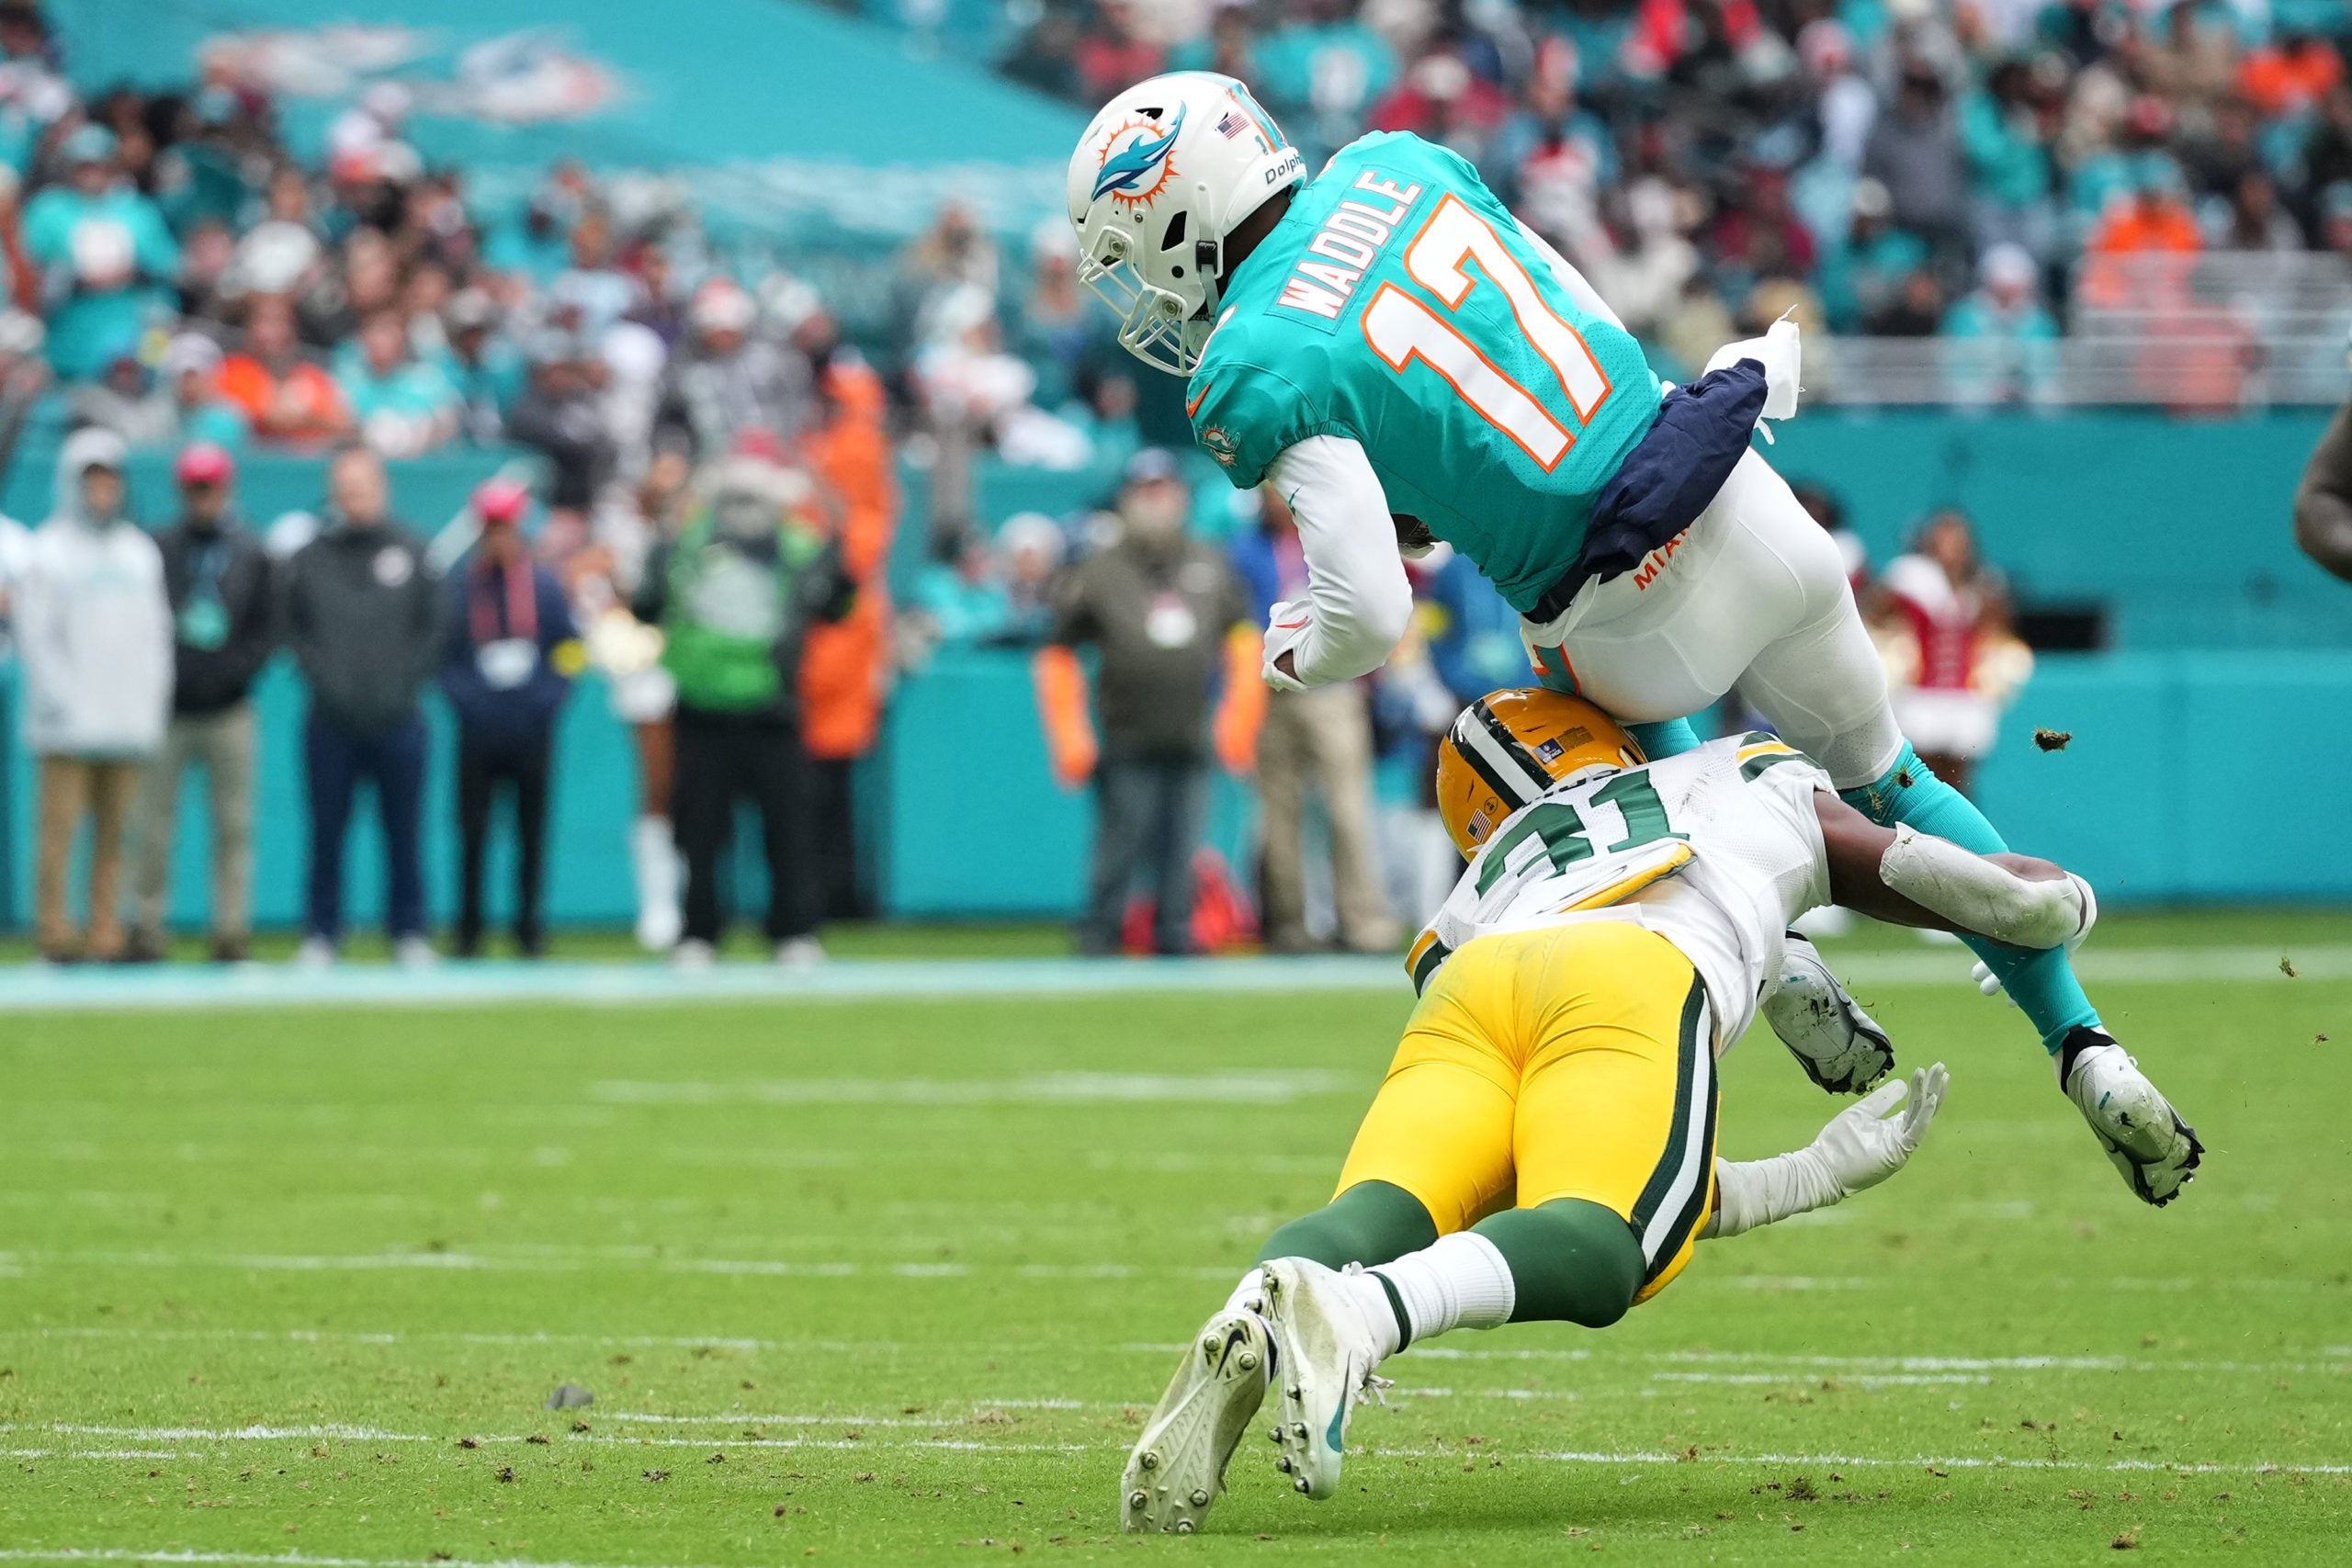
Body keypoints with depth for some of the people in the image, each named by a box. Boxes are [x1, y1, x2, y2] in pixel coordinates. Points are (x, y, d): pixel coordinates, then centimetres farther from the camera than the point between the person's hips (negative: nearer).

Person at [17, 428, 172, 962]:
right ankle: (54, 931, -5)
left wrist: (155, 700, 6)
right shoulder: (47, 552, 1)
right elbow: (35, 636, -5)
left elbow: (156, 633, 18)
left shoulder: (139, 551, 18)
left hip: (129, 720, 5)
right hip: (68, 723, -5)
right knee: (60, 827, -7)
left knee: (115, 832, 2)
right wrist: (58, 701, -13)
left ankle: (107, 932, 4)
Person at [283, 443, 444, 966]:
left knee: (403, 833, 6)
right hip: (331, 722, 0)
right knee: (327, 833, 3)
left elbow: (432, 630, 8)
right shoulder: (308, 559, 4)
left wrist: (404, 685, -3)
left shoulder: (411, 553, 6)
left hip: (398, 721, 0)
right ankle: (321, 933, 11)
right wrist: (324, 680, -6)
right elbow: (294, 630, 7)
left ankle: (409, 931, 14)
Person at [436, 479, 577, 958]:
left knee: (532, 830, 4)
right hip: (478, 733, -1)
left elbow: (569, 650, 9)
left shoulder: (543, 586, 5)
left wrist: (549, 698, -4)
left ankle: (529, 926, 12)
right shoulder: (459, 586, 2)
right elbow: (442, 654, 5)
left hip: (532, 733, 1)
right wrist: (463, 698, -9)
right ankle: (469, 930, 8)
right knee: (472, 832, 0)